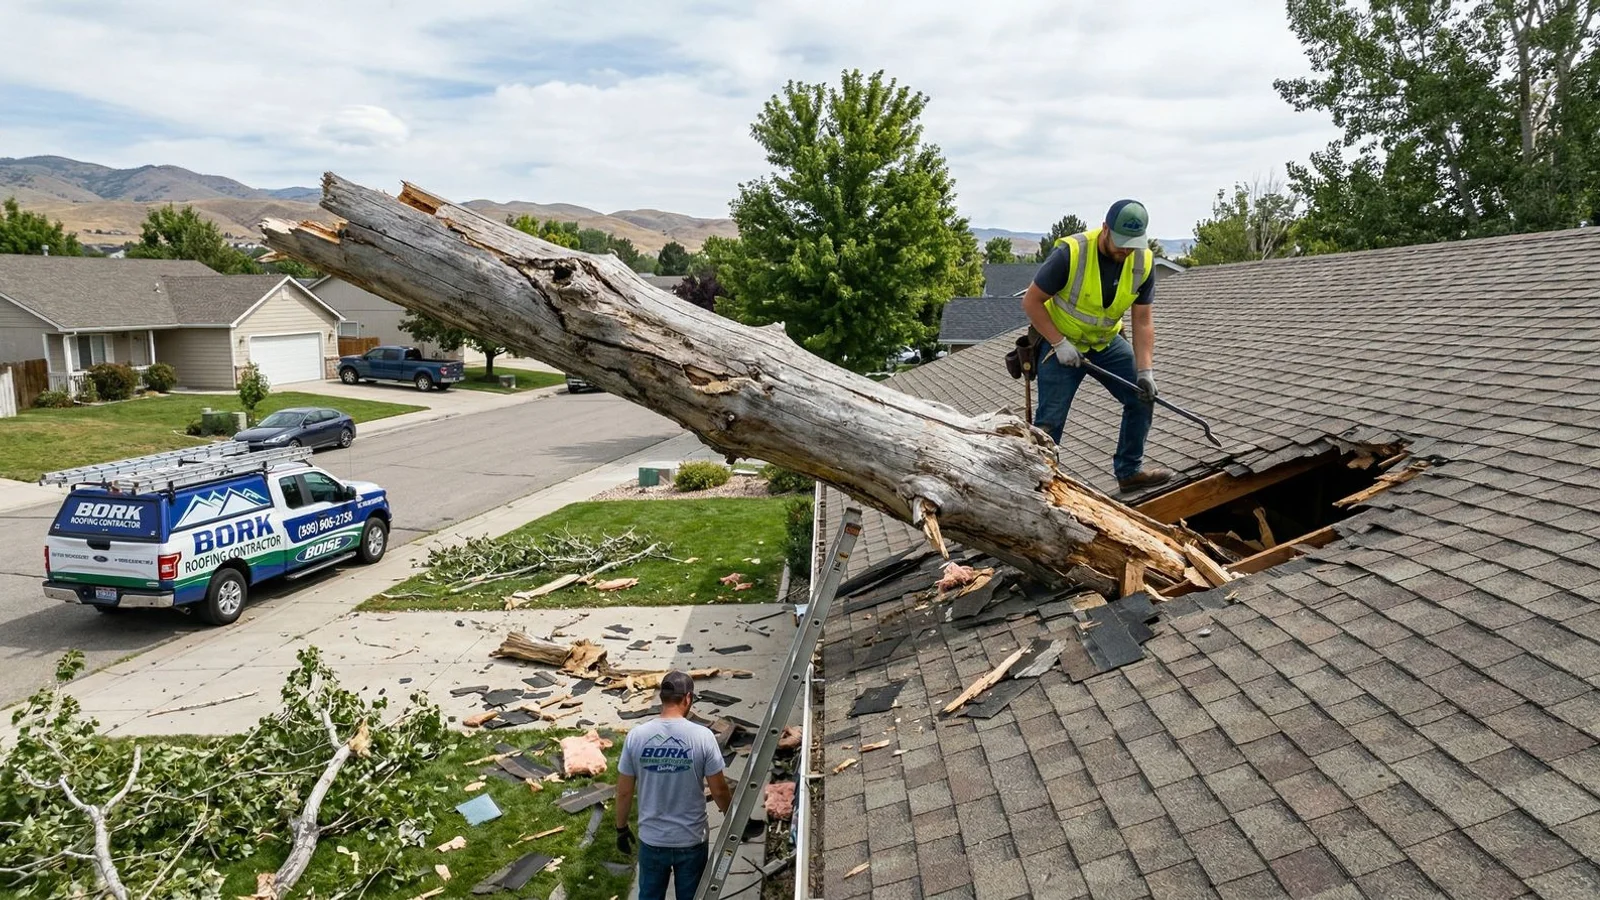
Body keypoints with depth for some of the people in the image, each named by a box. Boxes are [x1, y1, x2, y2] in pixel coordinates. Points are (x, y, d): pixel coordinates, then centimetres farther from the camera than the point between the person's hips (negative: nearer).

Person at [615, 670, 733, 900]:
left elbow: (624, 792, -3)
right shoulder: (702, 736, -17)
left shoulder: (636, 736, -11)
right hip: (691, 841, -2)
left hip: (652, 840, 2)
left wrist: (621, 828, 13)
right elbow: (719, 790, -9)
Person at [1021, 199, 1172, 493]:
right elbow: (1031, 302, -20)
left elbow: (1142, 320, -9)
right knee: (1050, 421, -8)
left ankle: (1129, 471, 15)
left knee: (1143, 396, 1)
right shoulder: (1070, 253, -28)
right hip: (1060, 342, -5)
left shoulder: (1143, 261, -13)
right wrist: (1060, 344, -24)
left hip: (1107, 342, 5)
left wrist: (1145, 370, -18)